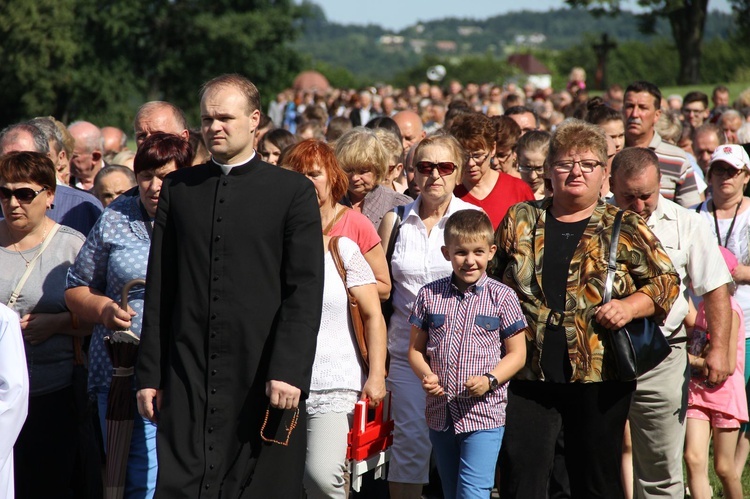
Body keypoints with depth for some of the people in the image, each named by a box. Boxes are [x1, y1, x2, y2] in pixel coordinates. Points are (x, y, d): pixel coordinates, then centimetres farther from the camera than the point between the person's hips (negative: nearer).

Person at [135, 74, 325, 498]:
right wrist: (150, 373, 6)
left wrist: (289, 371, -13)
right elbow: (159, 290, 11)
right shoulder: (178, 188, 12)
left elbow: (305, 293, -4)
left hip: (262, 377, -2)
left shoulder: (294, 191, 2)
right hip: (188, 379, 2)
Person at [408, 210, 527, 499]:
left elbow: (517, 353, 1)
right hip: (441, 413, 4)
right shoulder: (430, 295, 6)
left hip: (484, 413, -4)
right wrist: (425, 376, -10)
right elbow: (416, 348, 11)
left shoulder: (501, 297, -2)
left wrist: (489, 380, -16)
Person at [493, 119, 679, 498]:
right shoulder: (519, 221, 10)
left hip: (599, 375, -1)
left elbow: (666, 282, 4)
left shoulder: (626, 229, 4)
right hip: (529, 375, 1)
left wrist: (630, 306, -13)